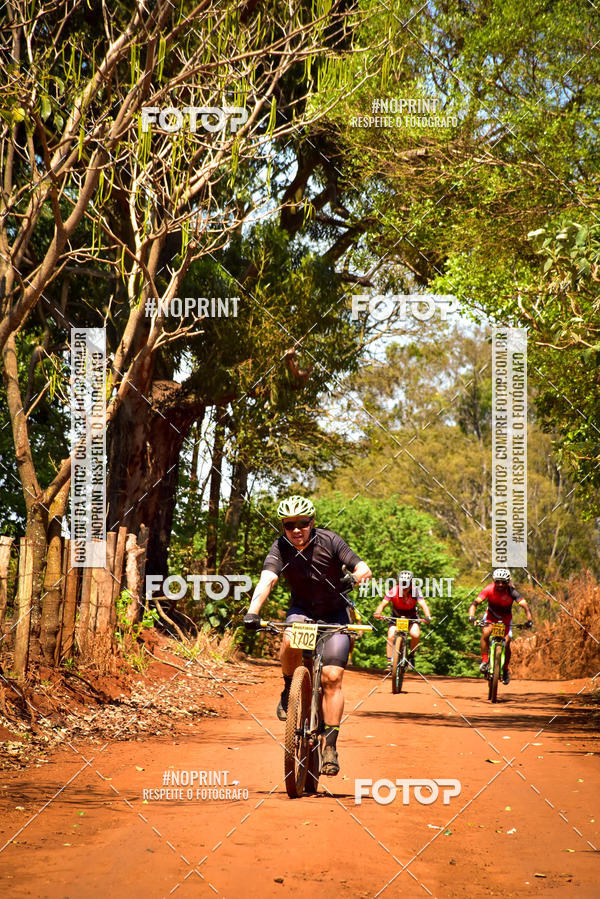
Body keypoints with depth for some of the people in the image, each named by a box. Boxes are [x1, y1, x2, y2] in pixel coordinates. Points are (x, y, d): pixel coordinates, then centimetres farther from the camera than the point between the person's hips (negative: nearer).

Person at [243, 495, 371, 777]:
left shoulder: (328, 541, -16)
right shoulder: (280, 548, -15)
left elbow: (363, 568, -19)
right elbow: (267, 579, -31)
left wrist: (355, 576, -43)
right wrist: (252, 611, -48)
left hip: (335, 614, -1)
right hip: (302, 611, 1)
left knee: (332, 678, -13)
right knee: (291, 641, -34)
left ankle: (330, 745, -7)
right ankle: (289, 690, -5)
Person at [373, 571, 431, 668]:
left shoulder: (415, 592, -25)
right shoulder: (393, 591, -26)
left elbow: (423, 605, -32)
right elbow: (382, 604, -29)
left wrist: (428, 616, -52)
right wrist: (377, 613, -50)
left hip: (411, 616, 0)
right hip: (396, 616, 0)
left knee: (415, 634, -26)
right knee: (391, 636, -21)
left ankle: (411, 655, 0)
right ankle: (389, 662, -11)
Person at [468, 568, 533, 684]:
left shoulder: (512, 591, -26)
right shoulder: (489, 589, -25)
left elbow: (525, 605, -32)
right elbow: (475, 602, -30)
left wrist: (529, 620, -48)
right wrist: (471, 616, -48)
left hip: (506, 619, 0)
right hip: (491, 616, 0)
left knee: (506, 644, -13)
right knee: (485, 633, -31)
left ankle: (505, 670, 10)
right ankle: (484, 660, -17)